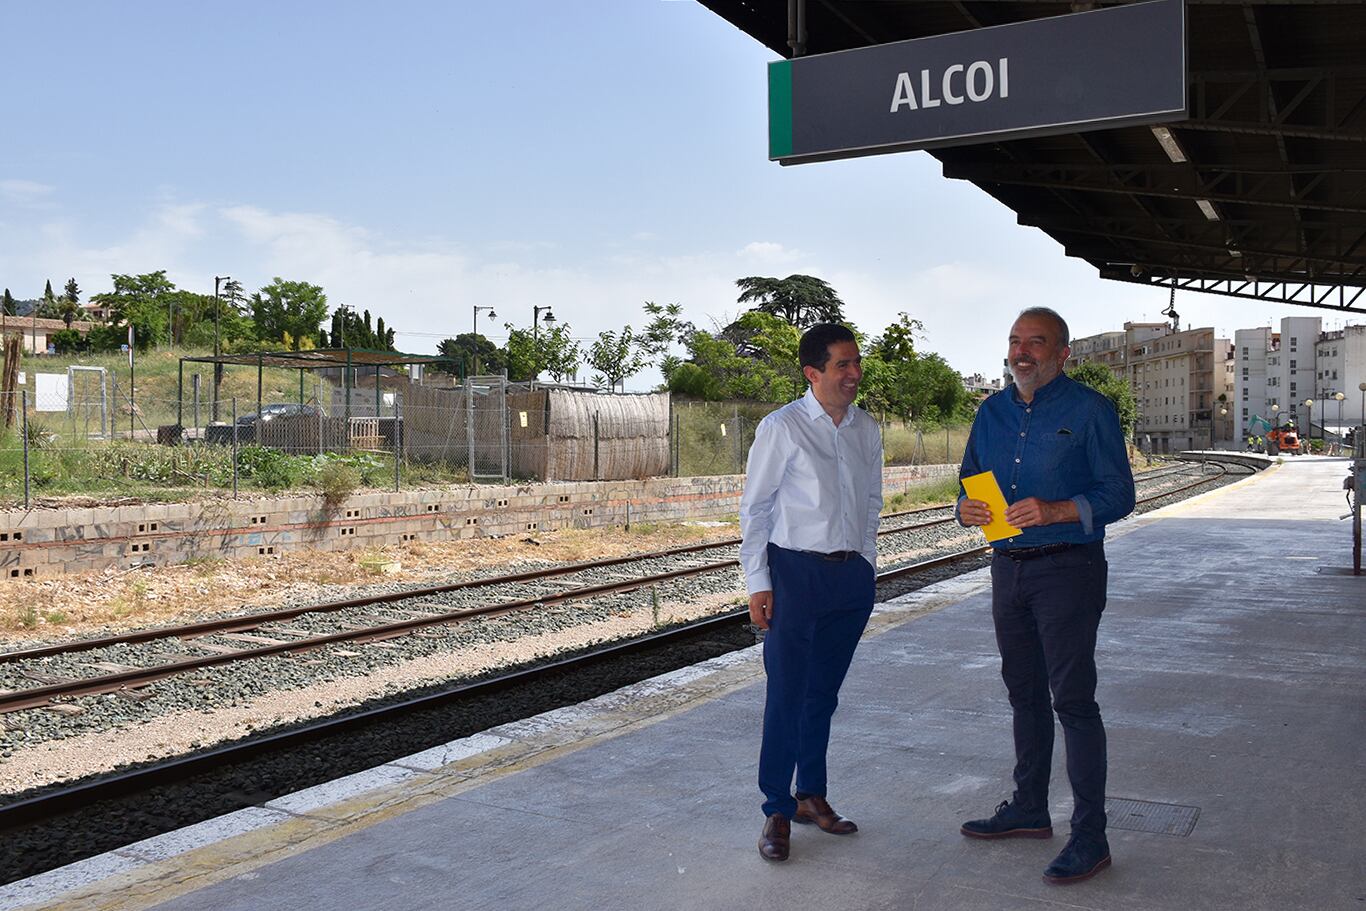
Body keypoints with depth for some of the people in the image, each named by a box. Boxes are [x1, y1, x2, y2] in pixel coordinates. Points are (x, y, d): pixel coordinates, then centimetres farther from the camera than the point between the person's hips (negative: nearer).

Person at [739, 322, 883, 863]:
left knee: (824, 693, 14)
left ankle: (811, 796, 28)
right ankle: (777, 810, 11)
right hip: (796, 573, -5)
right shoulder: (781, 428, -7)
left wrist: (866, 567, 12)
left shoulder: (867, 430, 9)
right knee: (786, 695, -1)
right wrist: (757, 584, -9)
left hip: (852, 575, 5)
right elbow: (754, 508, -5)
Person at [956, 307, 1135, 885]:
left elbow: (1118, 494, -10)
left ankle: (1090, 837, 3)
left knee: (1072, 698, -5)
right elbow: (972, 481, 17)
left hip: (1068, 569, -6)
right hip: (1008, 567, 6)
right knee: (1024, 691, 15)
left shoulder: (1089, 410, -6)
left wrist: (1055, 511, -25)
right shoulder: (993, 411, 12)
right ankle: (1029, 808, 29)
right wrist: (966, 508, -7)